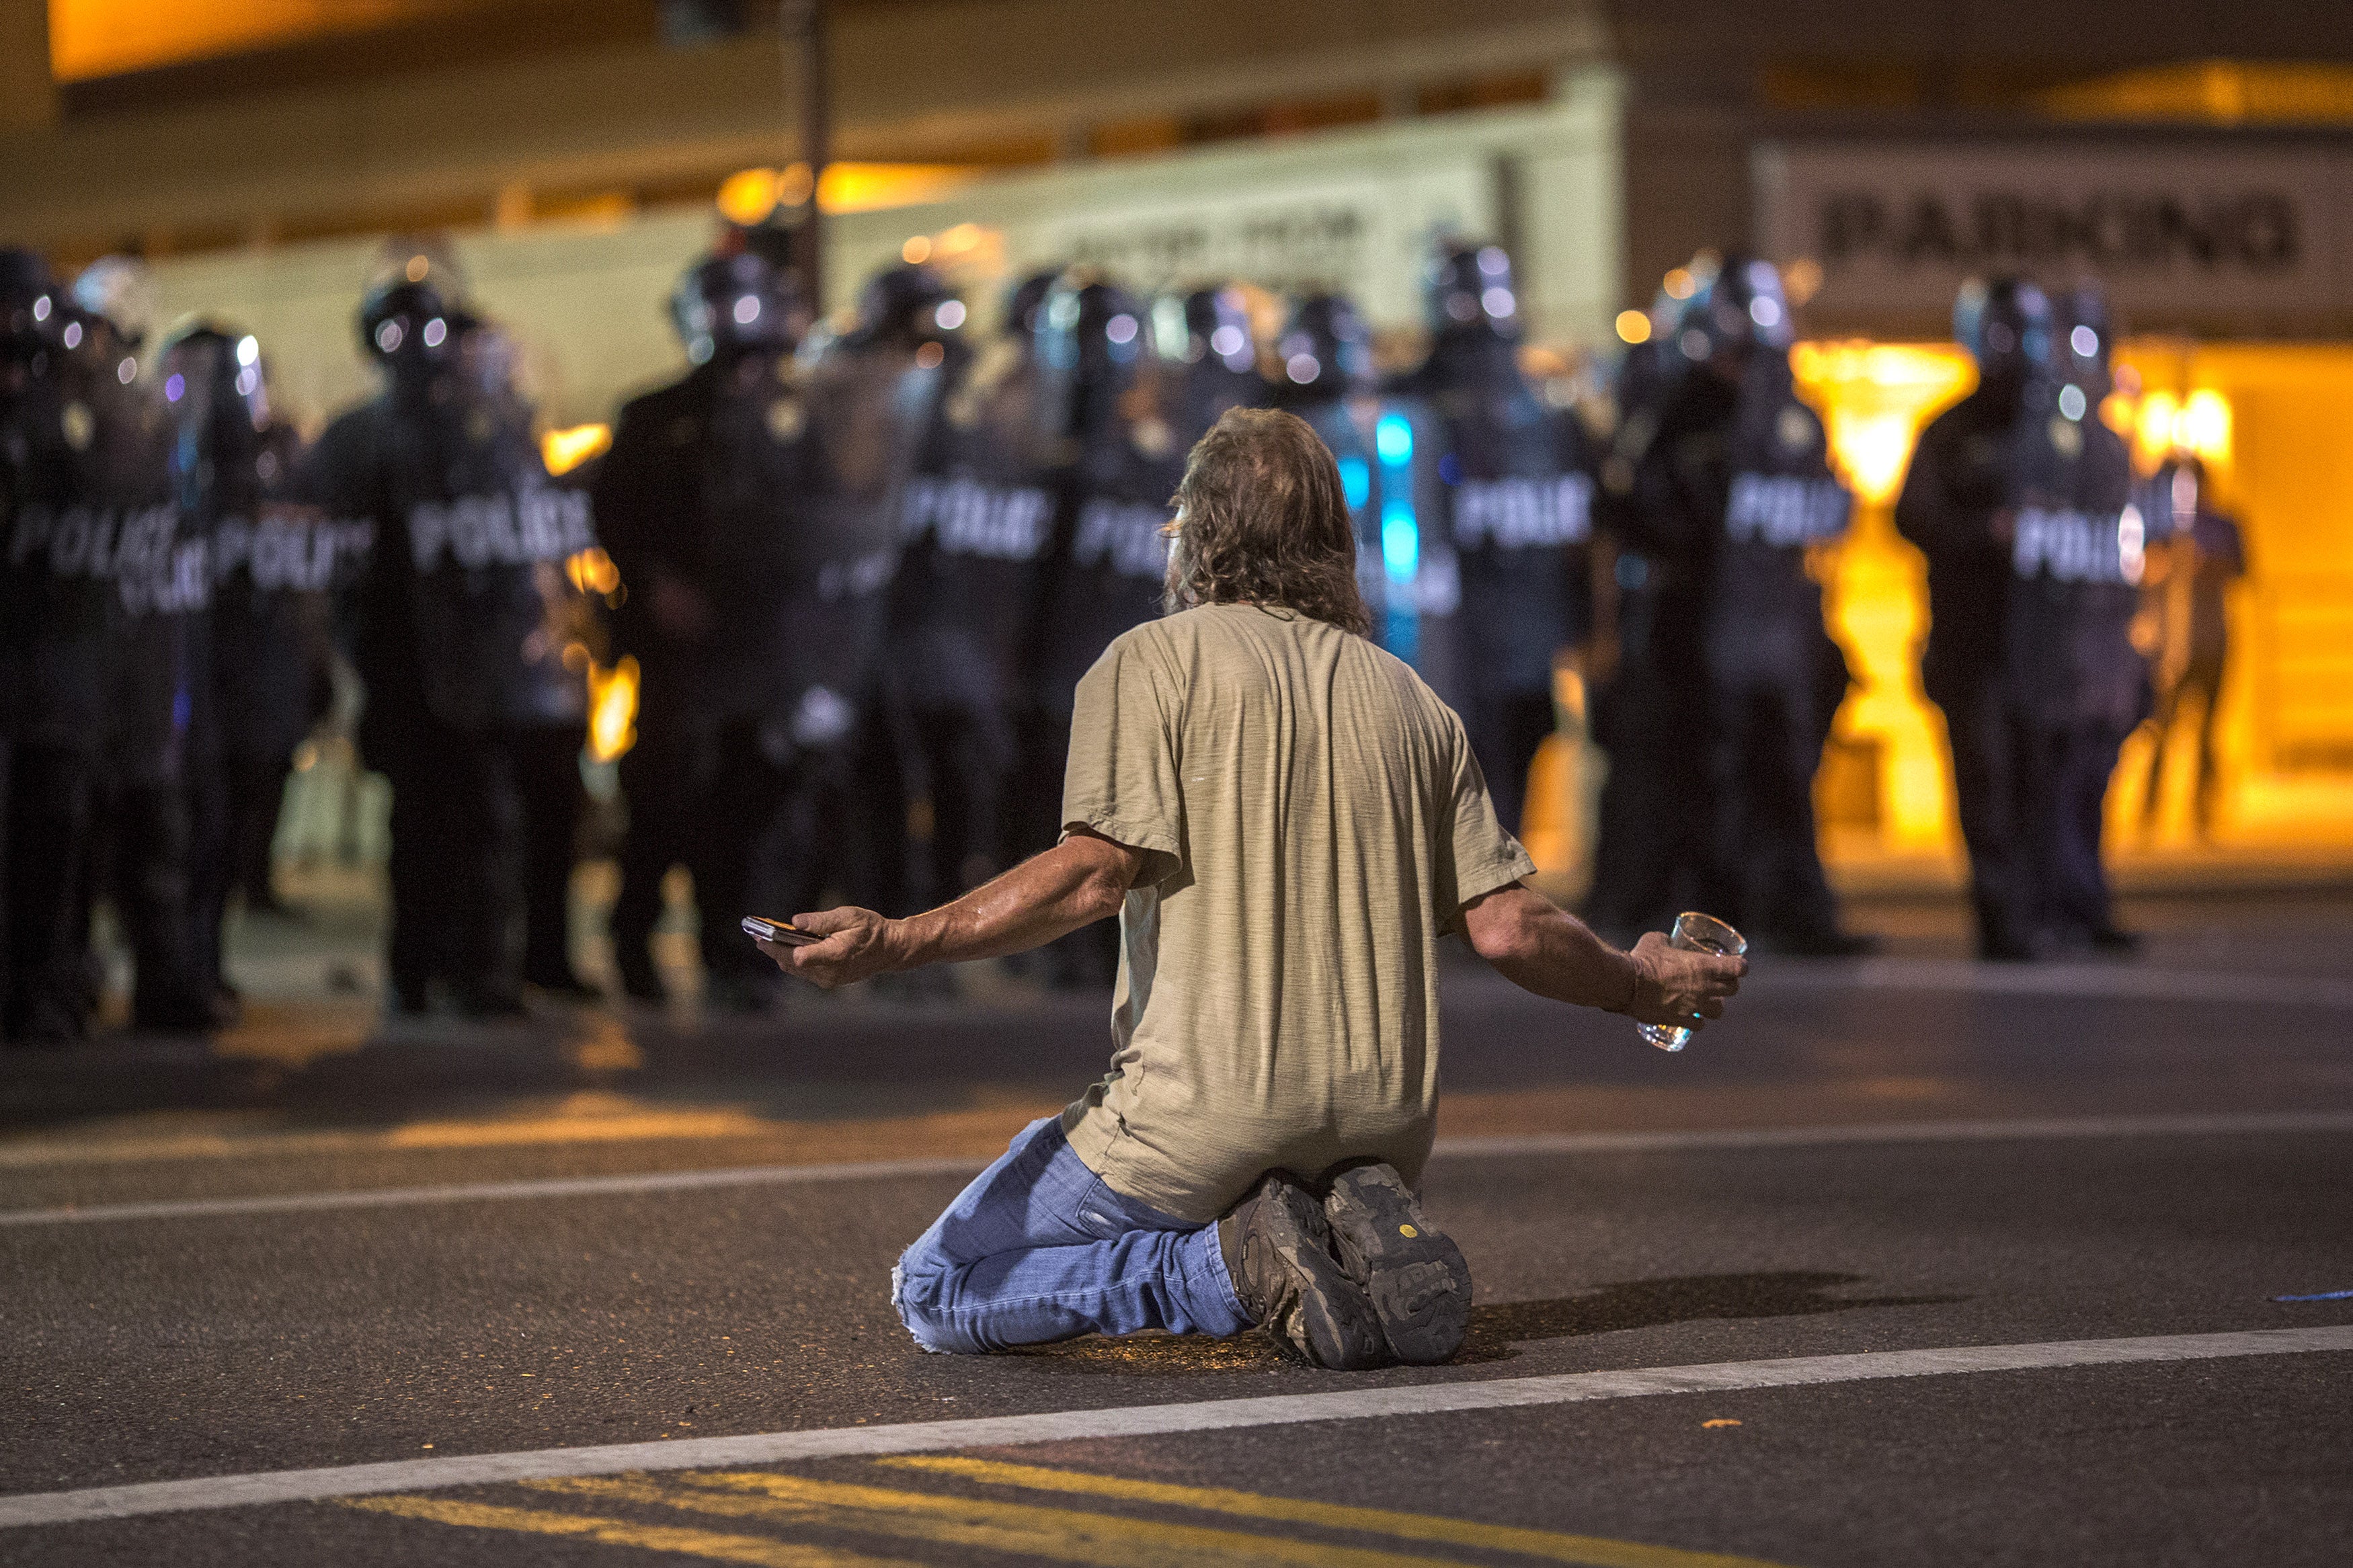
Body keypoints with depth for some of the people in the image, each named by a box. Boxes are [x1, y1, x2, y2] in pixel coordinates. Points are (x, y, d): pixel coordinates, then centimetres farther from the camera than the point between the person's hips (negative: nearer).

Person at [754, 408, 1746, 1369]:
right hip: (1384, 1133, 5)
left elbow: (1095, 872, -16)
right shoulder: (1408, 698, 12)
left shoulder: (1152, 662, -2)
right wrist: (1647, 988, 26)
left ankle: (1238, 1262, -10)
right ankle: (1362, 1234, -2)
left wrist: (896, 944, -19)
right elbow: (1509, 929, 9)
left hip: (1205, 1115, -5)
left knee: (936, 1294, 8)